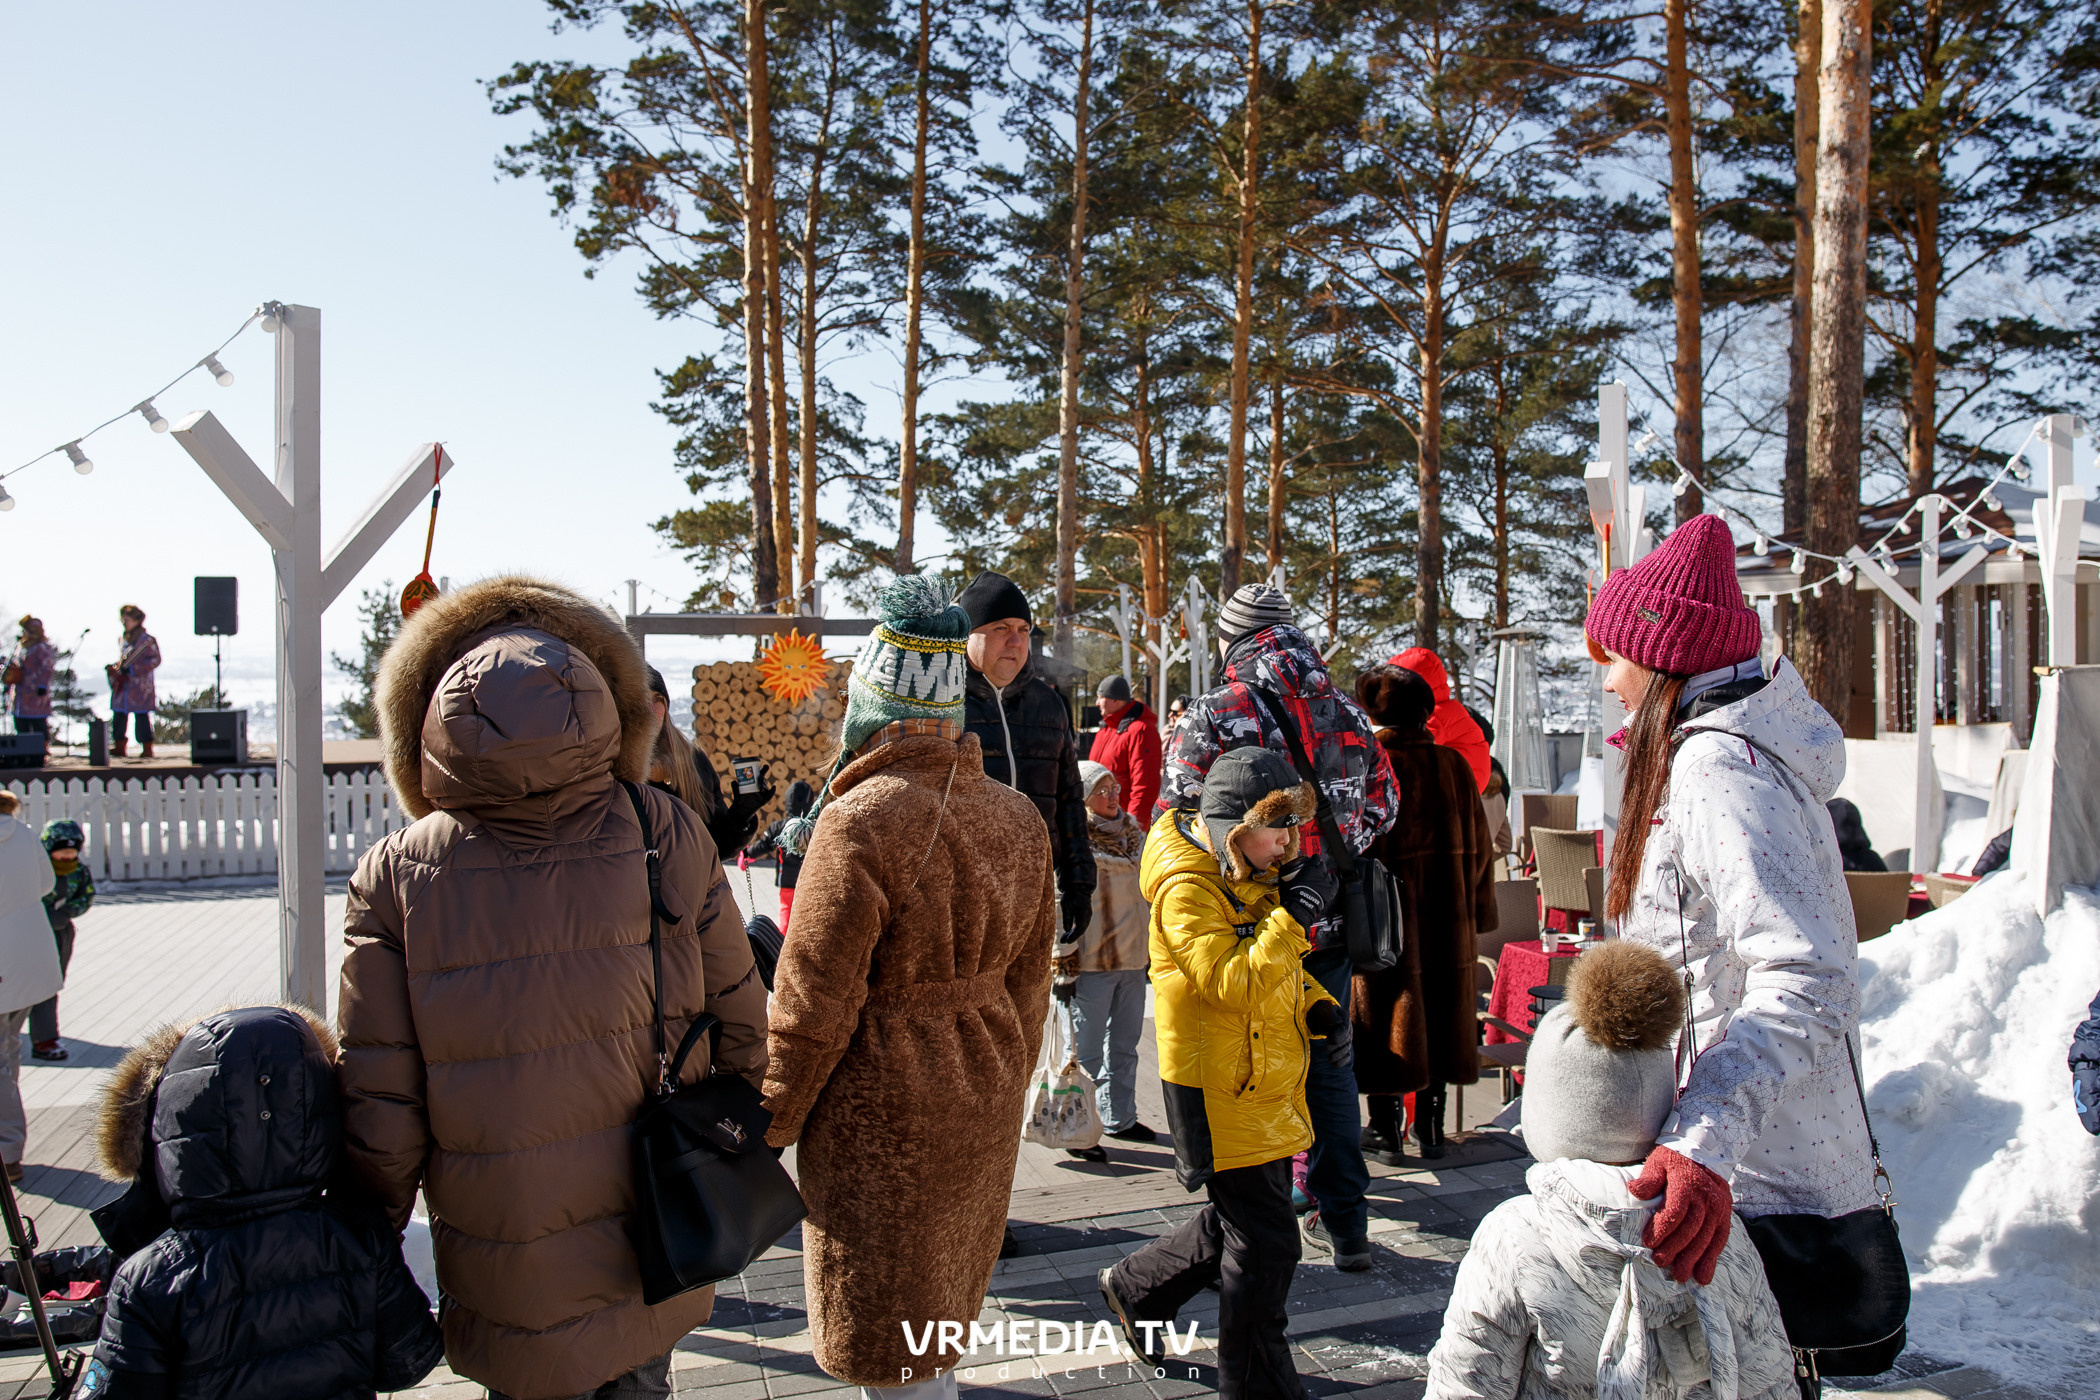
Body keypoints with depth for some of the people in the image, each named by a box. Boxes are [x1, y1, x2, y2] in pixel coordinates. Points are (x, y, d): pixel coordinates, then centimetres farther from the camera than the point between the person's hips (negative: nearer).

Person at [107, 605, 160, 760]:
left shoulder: (146, 639, -7)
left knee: (141, 716, -6)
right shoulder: (122, 639, 16)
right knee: (118, 715, 8)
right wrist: (114, 667, 5)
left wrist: (135, 670, -18)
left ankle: (147, 749, -2)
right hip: (122, 684, 8)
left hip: (139, 685, -7)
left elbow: (156, 659, -11)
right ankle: (119, 747, 15)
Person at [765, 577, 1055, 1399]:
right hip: (983, 1109, 7)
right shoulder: (1016, 819, 1)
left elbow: (816, 1003, -19)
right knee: (937, 1311, 25)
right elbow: (1027, 982, 8)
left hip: (880, 1115, -7)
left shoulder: (861, 822, -23)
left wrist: (767, 1126, -5)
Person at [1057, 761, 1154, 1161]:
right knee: (1086, 1052, 0)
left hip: (1133, 959, 7)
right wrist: (1065, 967, -15)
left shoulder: (1133, 832, 10)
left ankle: (1119, 1118, 32)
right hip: (1092, 963, -7)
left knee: (1125, 1045, 18)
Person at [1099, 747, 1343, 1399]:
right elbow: (1233, 982, -31)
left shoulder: (1256, 874, 8)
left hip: (1269, 1087, 9)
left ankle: (1137, 1285, 41)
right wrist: (1296, 913, -29)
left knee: (1241, 1219, 22)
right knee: (1265, 1245, 1)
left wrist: (1320, 1007, 3)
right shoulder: (1187, 888, -21)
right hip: (1223, 1097, -9)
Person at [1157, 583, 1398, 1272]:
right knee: (1329, 1067, 17)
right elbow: (1382, 803, 15)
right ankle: (1346, 1227, 25)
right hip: (1331, 924, 5)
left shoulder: (1213, 715, -11)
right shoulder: (1348, 713, 5)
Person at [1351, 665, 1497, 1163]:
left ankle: (1384, 1130, 12)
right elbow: (1479, 844, 5)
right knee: (1437, 1009, 15)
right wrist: (1474, 911, 14)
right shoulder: (1453, 764, 0)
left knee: (1387, 1015, 6)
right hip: (1446, 914, 4)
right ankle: (1430, 1127, 23)